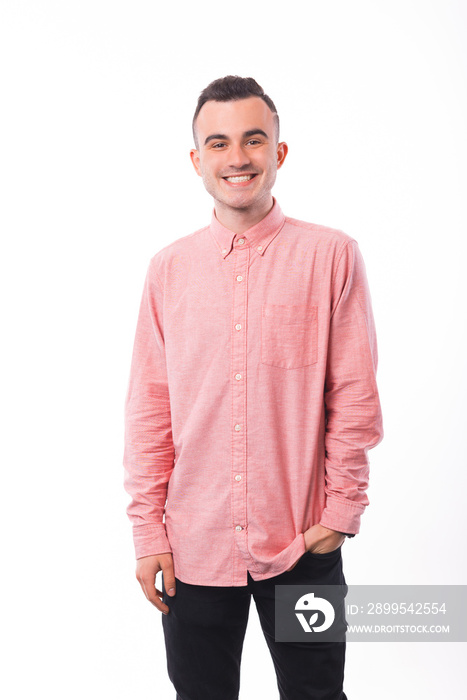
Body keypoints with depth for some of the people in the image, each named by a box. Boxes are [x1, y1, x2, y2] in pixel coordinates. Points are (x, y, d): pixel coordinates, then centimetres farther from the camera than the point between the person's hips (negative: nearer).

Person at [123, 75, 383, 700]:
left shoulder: (332, 256, -5)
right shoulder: (169, 268, 2)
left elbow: (355, 395, -3)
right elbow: (149, 409, 3)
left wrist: (342, 508, -5)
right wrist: (148, 531, 0)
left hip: (303, 544, -1)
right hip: (193, 545, 2)